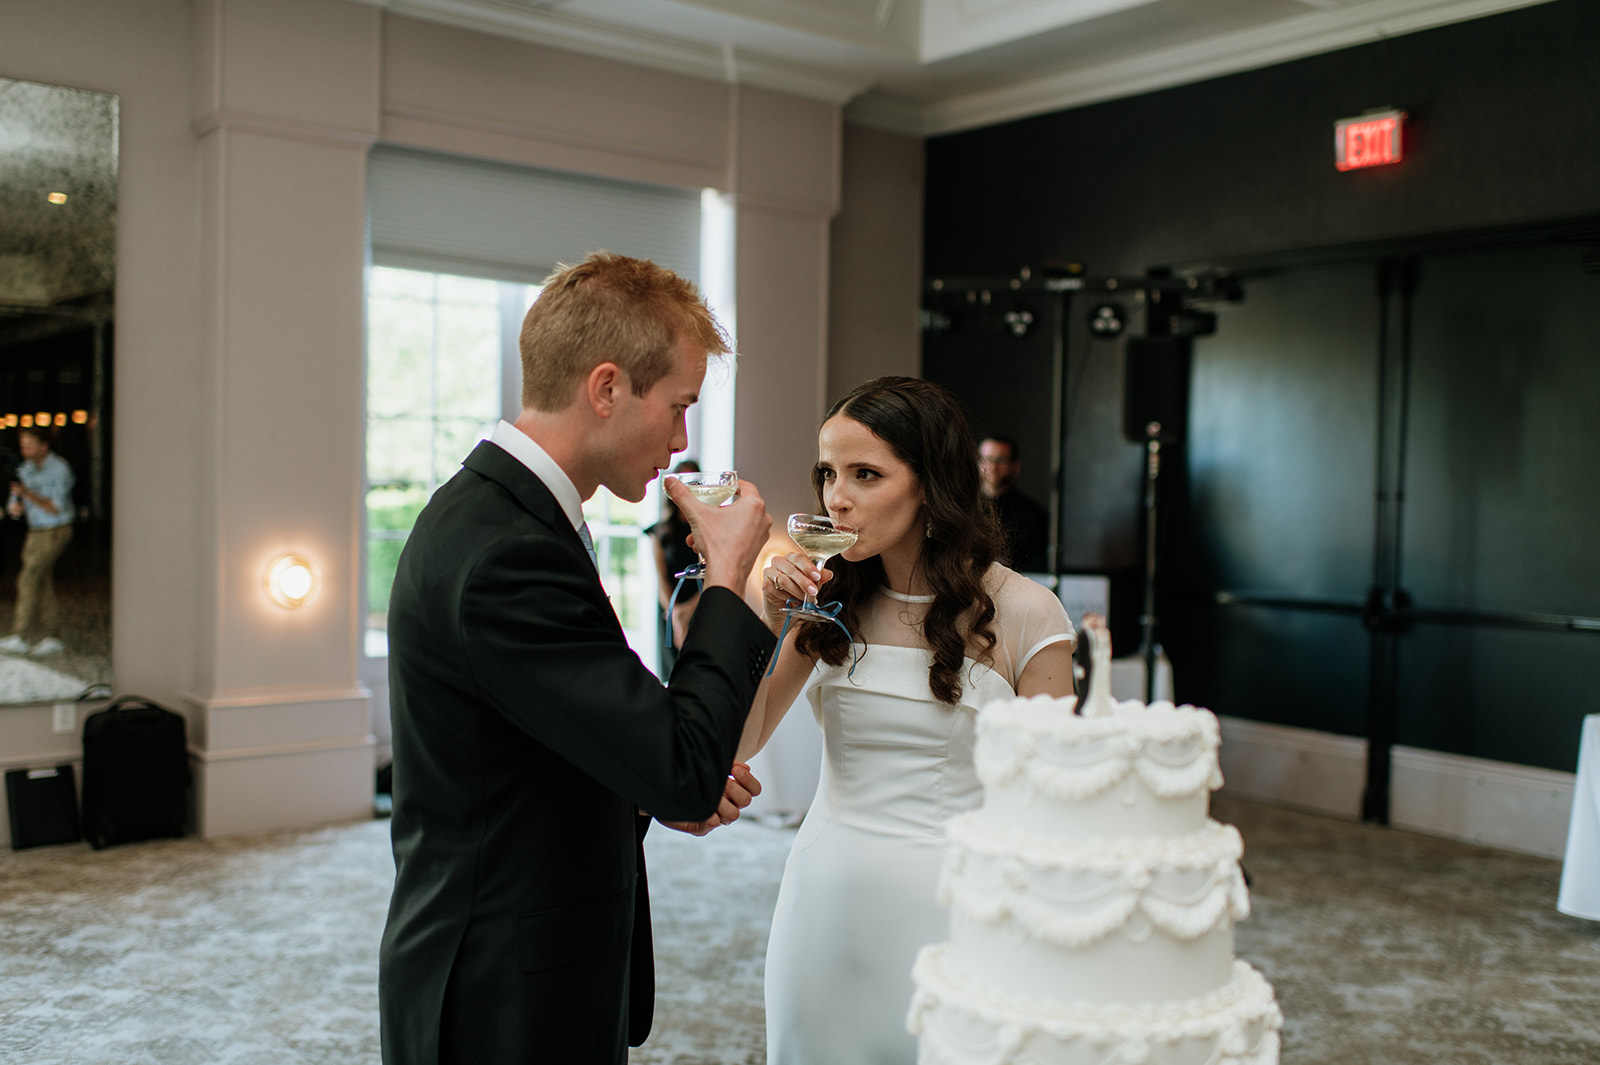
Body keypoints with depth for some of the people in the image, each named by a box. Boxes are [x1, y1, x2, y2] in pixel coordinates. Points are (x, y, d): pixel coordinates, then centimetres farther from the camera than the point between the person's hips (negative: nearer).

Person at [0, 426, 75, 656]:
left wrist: (28, 494, -27)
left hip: (55, 532, -7)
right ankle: (52, 638, 9)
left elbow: (56, 508, -18)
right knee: (43, 586, 6)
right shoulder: (25, 469, 8)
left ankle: (21, 637, -9)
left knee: (29, 579, -13)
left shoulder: (60, 469, -14)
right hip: (35, 532, 8)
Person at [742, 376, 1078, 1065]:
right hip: (823, 898, 4)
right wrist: (765, 625, -12)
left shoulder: (1022, 613, -11)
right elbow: (739, 743, 1)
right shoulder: (831, 600, 2)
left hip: (940, 903, -4)